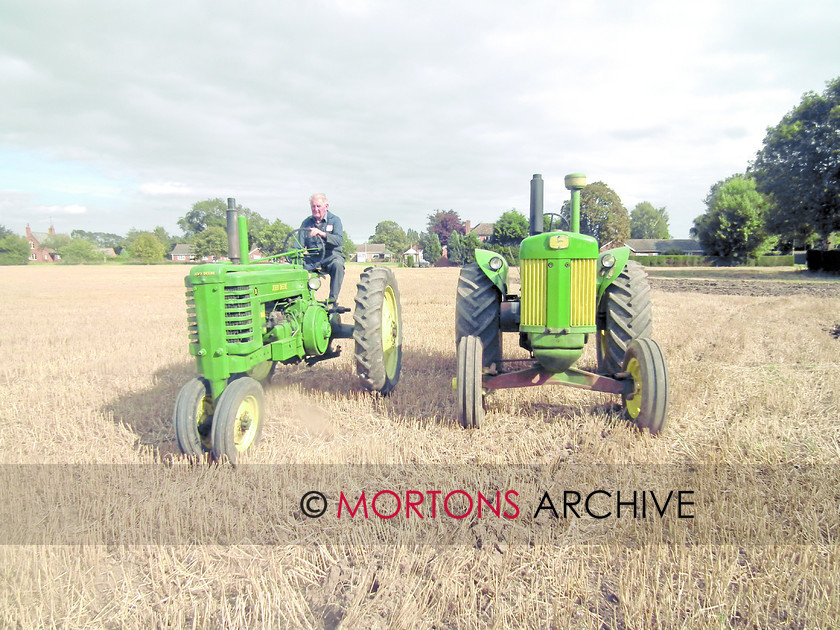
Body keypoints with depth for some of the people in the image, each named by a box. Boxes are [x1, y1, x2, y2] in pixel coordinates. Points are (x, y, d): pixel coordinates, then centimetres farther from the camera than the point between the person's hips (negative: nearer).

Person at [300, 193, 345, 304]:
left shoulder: (334, 220, 1)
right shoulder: (306, 223, 11)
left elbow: (340, 241, -17)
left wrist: (322, 233, -32)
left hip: (331, 255, -3)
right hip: (312, 257, 3)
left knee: (337, 264, -37)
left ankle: (333, 299, -33)